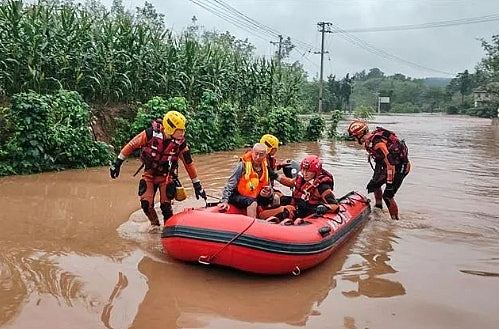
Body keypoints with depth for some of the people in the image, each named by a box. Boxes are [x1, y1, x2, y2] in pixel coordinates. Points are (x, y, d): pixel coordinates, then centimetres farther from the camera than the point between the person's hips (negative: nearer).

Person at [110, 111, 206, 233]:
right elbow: (131, 145, -11)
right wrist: (117, 163, -9)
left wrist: (197, 186, -5)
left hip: (166, 176, 0)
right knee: (146, 203, -9)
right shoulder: (151, 134, -23)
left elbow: (189, 164, -8)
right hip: (149, 174, 0)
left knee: (166, 206, -9)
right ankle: (155, 224, 21)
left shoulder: (180, 143, -17)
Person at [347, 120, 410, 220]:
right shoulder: (371, 139, 1)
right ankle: (378, 208, 34)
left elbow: (390, 163, -30)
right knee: (374, 184, 19)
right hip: (392, 164, 10)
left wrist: (389, 183, -26)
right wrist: (376, 174, 23)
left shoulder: (377, 143, -29)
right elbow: (379, 159, 15)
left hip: (400, 167, -10)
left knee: (387, 196, -9)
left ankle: (395, 220, 4)